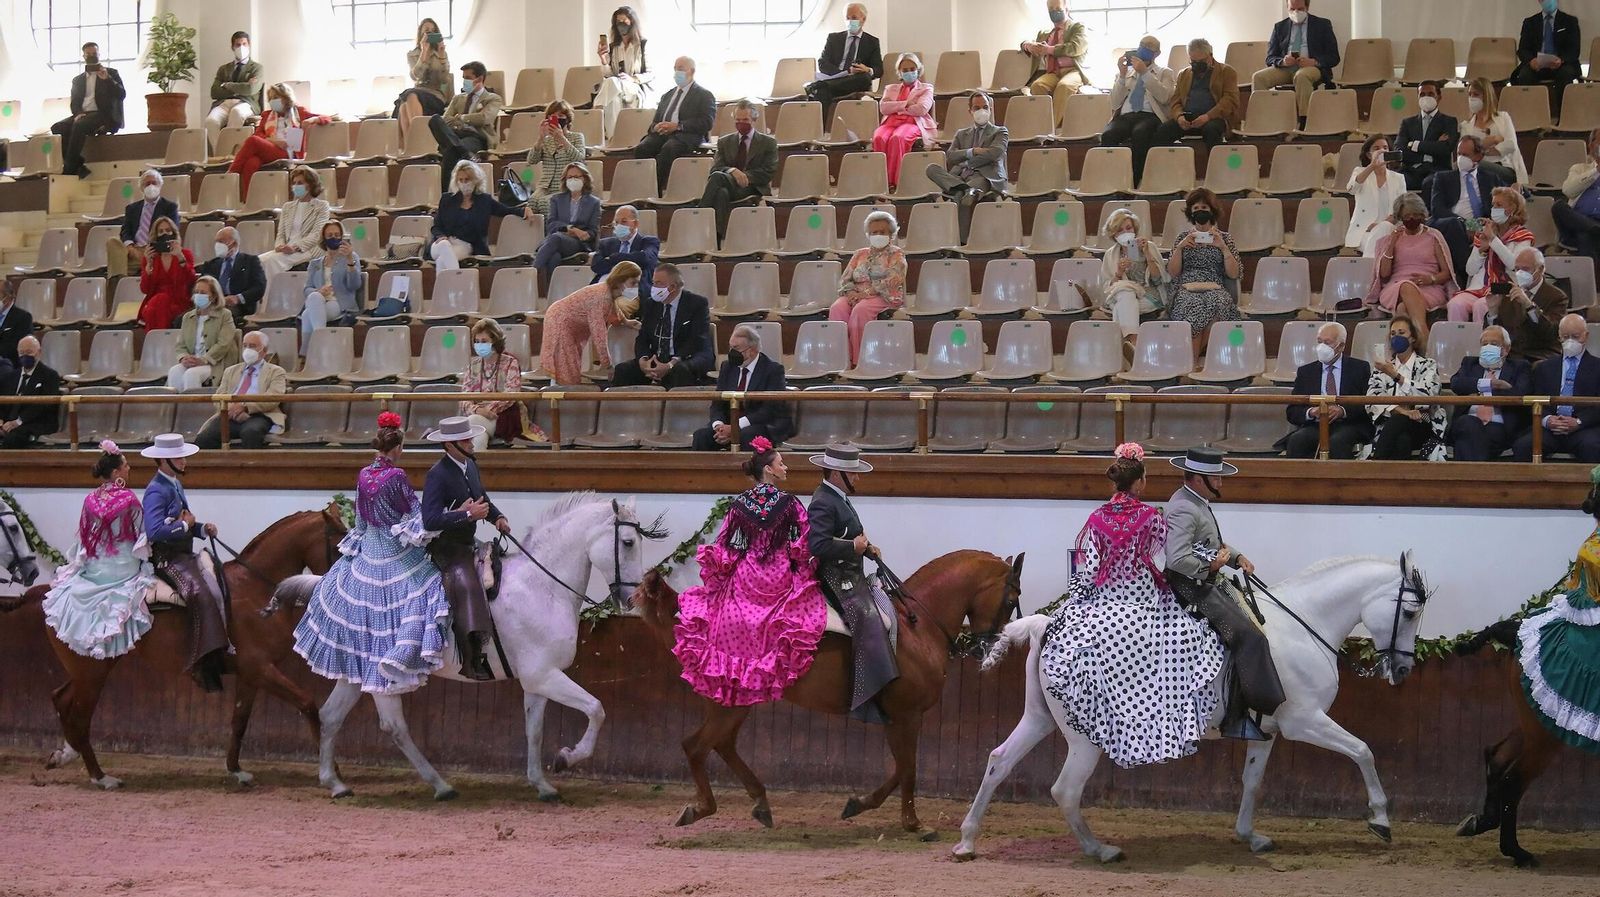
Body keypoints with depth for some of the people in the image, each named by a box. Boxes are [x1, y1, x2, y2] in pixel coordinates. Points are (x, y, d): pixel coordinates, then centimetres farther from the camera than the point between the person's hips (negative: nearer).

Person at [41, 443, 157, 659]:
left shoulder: (90, 500, -4)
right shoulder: (129, 499, -16)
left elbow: (83, 537, 4)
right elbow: (141, 534, -9)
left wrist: (78, 561, 17)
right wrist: (143, 560, 6)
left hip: (93, 569, 5)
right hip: (124, 568, -5)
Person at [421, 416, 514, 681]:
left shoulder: (470, 465, 8)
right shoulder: (437, 475, -19)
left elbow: (483, 499, 22)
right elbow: (430, 520, -27)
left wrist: (497, 517, 1)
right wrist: (468, 514, -29)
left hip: (467, 544, 10)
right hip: (446, 548, -10)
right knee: (466, 584, -29)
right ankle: (471, 661, -30)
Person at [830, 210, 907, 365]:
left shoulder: (896, 255, 7)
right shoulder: (860, 254, 22)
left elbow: (892, 280, -9)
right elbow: (845, 278, 14)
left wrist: (866, 293, -19)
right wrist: (851, 293, -10)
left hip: (884, 296, -4)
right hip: (857, 295, 4)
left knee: (860, 310, -36)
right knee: (837, 308, -28)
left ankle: (857, 360, -35)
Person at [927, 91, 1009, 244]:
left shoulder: (999, 132, 18)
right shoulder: (961, 134, 29)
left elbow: (995, 153, -3)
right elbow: (950, 157, 11)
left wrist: (967, 163, 0)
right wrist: (972, 152, -5)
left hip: (986, 177, -5)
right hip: (961, 178, 5)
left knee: (961, 195, -39)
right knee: (932, 168, -24)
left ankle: (963, 242, -46)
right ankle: (968, 191, -45)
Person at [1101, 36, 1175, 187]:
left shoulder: (1165, 73, 20)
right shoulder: (1126, 73, 26)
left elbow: (1165, 97, -3)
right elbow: (1115, 103, 12)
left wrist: (1145, 73, -7)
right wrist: (1122, 76, 2)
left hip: (1150, 116, -2)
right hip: (1125, 116, 2)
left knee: (1140, 133, -39)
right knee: (1108, 135, -33)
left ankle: (1134, 182, -35)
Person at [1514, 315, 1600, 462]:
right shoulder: (1544, 368, 26)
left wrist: (1579, 422, -13)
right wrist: (1546, 419, -9)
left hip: (1584, 428, -2)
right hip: (1549, 428, 2)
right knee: (1522, 445, -30)